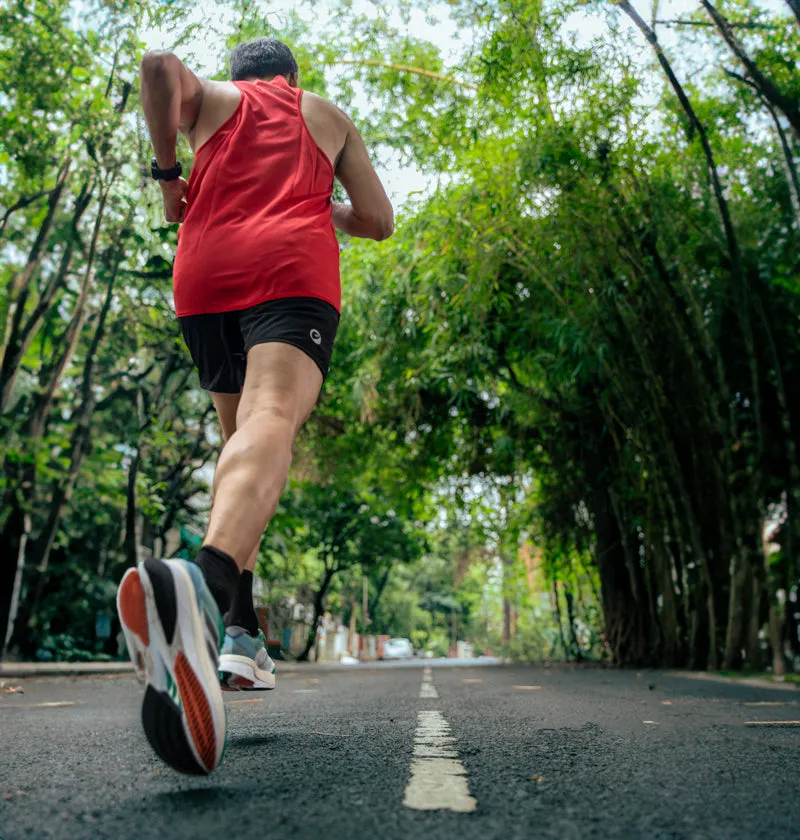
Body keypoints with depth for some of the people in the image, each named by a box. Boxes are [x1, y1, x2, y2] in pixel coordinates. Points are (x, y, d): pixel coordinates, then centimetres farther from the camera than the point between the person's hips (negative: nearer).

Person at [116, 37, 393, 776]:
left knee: (240, 435, 12)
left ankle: (239, 631, 0)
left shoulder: (212, 99, 27)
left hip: (205, 271, 3)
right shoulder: (329, 116, 28)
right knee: (271, 422, -26)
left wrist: (166, 168, 12)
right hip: (294, 268, -2)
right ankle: (207, 577, -57)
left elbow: (160, 64, 3)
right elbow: (379, 222, 22)